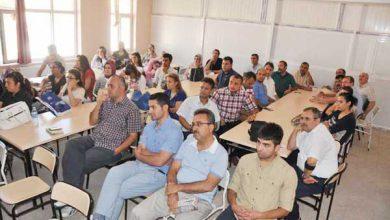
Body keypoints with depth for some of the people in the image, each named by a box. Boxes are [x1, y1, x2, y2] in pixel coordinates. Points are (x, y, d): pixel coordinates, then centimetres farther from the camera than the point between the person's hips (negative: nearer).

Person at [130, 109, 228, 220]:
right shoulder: (188, 143, 10)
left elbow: (208, 185, -14)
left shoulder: (220, 154, -6)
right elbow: (173, 170, 7)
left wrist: (178, 187, -12)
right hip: (175, 191, 5)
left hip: (198, 201, -4)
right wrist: (172, 192, -11)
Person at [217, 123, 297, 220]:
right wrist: (234, 205, -8)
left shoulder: (288, 173, -5)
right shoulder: (245, 160, 4)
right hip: (237, 212, 2)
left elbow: (285, 209, -1)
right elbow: (232, 187, 11)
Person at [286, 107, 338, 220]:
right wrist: (296, 130, -5)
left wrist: (305, 176, -19)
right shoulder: (307, 129, 4)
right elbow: (290, 147, 8)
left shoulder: (319, 135, -27)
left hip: (319, 180, -10)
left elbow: (311, 162, -37)